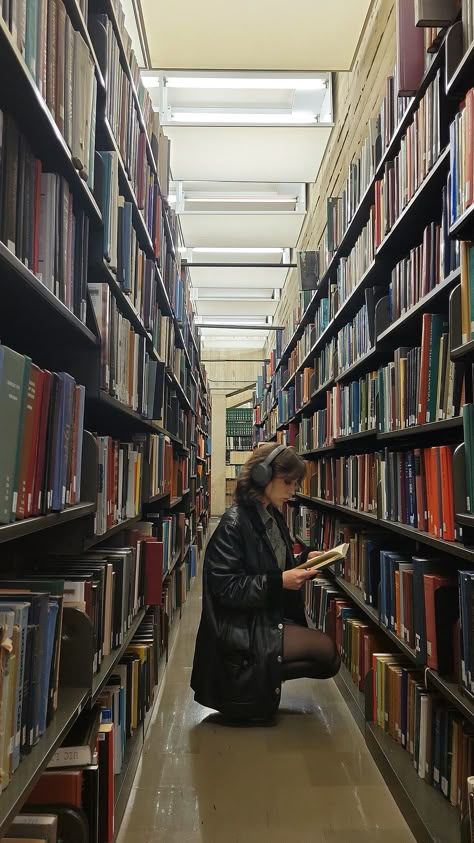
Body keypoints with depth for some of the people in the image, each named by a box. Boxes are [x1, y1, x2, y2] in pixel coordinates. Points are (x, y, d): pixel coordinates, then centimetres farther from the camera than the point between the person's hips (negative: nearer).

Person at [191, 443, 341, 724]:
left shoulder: (274, 518, 7)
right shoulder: (235, 523, -19)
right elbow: (224, 587, -21)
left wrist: (305, 560, 1)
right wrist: (278, 582, -26)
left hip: (271, 620, 9)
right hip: (242, 630, -9)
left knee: (328, 662, 5)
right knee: (326, 650, -14)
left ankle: (258, 677, 11)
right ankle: (245, 683, -1)